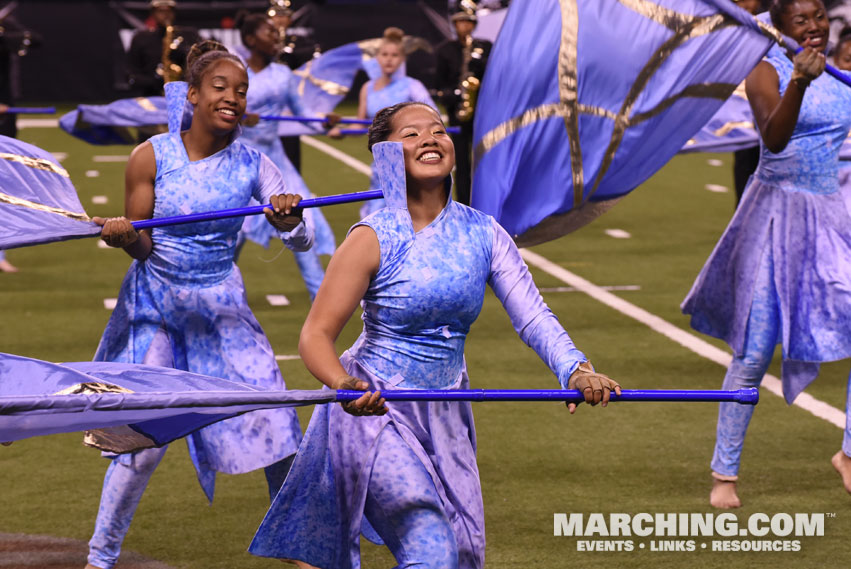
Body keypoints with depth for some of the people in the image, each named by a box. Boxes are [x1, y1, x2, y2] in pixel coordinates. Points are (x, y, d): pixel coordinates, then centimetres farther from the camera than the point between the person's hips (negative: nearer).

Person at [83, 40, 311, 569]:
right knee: (144, 439, -6)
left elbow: (304, 240, -10)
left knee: (275, 420, -5)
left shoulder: (251, 164, -6)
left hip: (223, 306, 2)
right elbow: (142, 246, -4)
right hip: (156, 304, -2)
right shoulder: (152, 156, -10)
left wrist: (290, 218, -34)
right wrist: (122, 234, -28)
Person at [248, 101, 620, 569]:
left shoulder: (483, 233, -1)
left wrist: (574, 369, -25)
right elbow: (315, 335, -16)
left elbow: (531, 315, -6)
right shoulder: (374, 238, -14)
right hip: (375, 409, -6)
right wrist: (344, 385, -38)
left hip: (445, 418, 6)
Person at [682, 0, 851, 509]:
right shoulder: (768, 71, -9)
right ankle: (725, 472, 9)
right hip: (778, 212, -5)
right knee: (754, 353, -2)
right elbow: (773, 139, -28)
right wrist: (800, 82, -42)